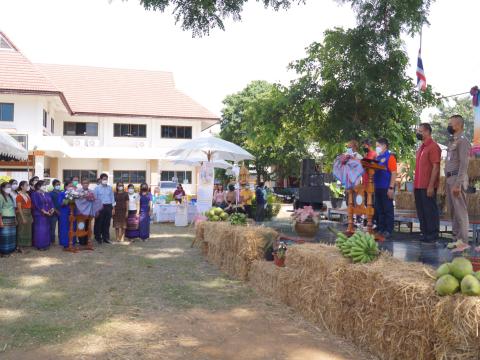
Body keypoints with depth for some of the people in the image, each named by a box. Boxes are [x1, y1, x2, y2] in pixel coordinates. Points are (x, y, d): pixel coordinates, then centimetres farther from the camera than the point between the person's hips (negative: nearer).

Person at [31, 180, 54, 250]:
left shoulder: (46, 194, 16)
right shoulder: (35, 194, -7)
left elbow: (50, 203, 12)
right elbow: (37, 205, -15)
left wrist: (52, 209, -8)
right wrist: (44, 212, -19)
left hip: (47, 215, 7)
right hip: (39, 214, -7)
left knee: (46, 229, 8)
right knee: (40, 230, -6)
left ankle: (46, 244, 14)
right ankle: (40, 245, -1)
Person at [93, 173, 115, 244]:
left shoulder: (110, 188, 10)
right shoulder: (97, 188, 0)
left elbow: (112, 197, 12)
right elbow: (95, 198, -1)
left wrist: (113, 206, 7)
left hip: (108, 206, 3)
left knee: (107, 223, 7)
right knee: (99, 223, 1)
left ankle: (106, 238, 16)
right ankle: (98, 238, 10)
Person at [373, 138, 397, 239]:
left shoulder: (390, 157, -7)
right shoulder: (377, 157, 14)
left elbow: (394, 173, -13)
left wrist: (391, 188, -18)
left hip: (386, 188, -7)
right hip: (377, 188, 8)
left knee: (388, 210, 0)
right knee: (378, 210, 12)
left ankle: (388, 230, 6)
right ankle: (380, 229, 20)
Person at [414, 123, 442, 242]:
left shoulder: (433, 147, -9)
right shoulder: (421, 147, 17)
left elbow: (435, 167, -15)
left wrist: (431, 186, -20)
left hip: (428, 186, -9)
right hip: (419, 186, 9)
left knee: (430, 210, -1)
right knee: (421, 210, 12)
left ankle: (432, 234, 6)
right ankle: (425, 232, 20)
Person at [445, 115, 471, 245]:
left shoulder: (462, 141, -9)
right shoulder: (452, 141, 18)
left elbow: (464, 164, -17)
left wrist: (458, 184, -23)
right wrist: (447, 181, 14)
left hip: (457, 178, -9)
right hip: (449, 178, 9)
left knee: (460, 210, -6)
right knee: (452, 210, 13)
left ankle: (463, 240, -2)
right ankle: (456, 237, 21)